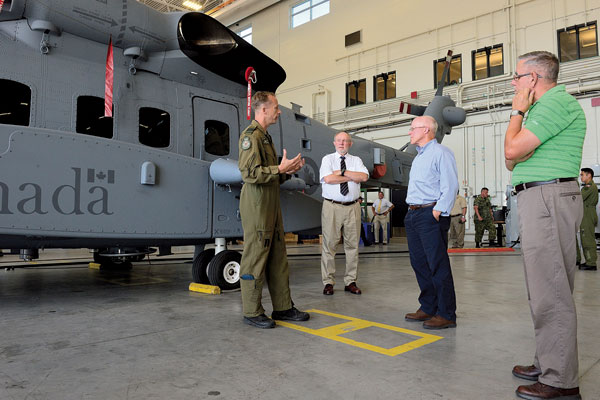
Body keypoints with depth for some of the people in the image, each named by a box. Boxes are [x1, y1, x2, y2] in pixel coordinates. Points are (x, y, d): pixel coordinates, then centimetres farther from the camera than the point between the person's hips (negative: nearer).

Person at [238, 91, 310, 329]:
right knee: (255, 260, -3)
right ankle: (252, 312, 8)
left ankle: (283, 307, 21)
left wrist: (288, 171, 9)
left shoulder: (265, 137, 22)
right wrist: (280, 169, -17)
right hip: (256, 206, -10)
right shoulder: (251, 136, -9)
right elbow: (250, 173, -20)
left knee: (278, 259, 12)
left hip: (272, 207, 10)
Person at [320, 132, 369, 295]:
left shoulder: (356, 160, 14)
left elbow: (364, 177, -6)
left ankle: (350, 282, 15)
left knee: (352, 245, 5)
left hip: (352, 207, 3)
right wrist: (352, 177, -6)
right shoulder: (327, 159, 7)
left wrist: (342, 172, -9)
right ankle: (328, 282, 7)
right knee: (329, 245, -2)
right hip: (332, 207, -2)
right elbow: (328, 179, -11)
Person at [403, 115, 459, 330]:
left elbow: (450, 187, -13)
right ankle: (428, 308, 21)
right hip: (413, 215, 9)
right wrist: (412, 212, 14)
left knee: (438, 265, -6)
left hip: (430, 214, -9)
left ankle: (446, 314, 2)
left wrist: (437, 213, -18)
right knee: (420, 264, 11)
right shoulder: (418, 157, 22)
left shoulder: (441, 153, -5)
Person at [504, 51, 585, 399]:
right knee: (547, 289, 15)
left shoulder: (557, 101, -10)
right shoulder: (545, 106, 22)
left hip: (548, 198, -11)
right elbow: (512, 161, 17)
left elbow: (512, 150, -17)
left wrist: (518, 112, -1)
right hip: (539, 199, 11)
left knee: (550, 292, -7)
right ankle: (548, 365, 26)